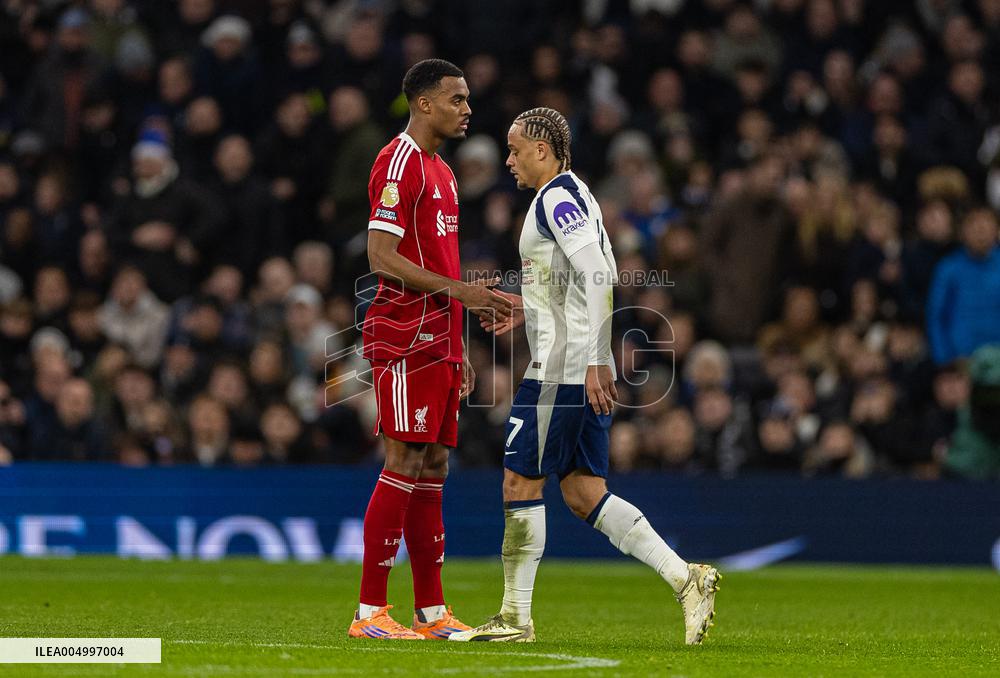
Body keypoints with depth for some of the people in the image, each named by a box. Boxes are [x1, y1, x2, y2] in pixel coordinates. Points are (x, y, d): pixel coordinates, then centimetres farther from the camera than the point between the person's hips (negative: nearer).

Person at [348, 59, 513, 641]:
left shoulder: (441, 171, 20)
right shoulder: (399, 163, -10)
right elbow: (382, 258, -17)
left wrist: (458, 349, 22)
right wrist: (460, 290, -21)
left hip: (437, 343, 10)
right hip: (405, 338, -9)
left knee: (432, 469, 9)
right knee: (404, 464, -10)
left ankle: (433, 613, 11)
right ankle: (370, 612, -9)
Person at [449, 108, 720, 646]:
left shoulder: (557, 198, -11)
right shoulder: (575, 195, 19)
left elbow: (597, 275, -22)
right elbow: (597, 278, 26)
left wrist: (596, 359, -26)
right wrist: (528, 308, 26)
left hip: (560, 369, -10)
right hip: (586, 373, 10)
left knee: (521, 483, -3)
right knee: (583, 494, 9)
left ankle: (515, 619, 2)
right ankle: (686, 579, 1)